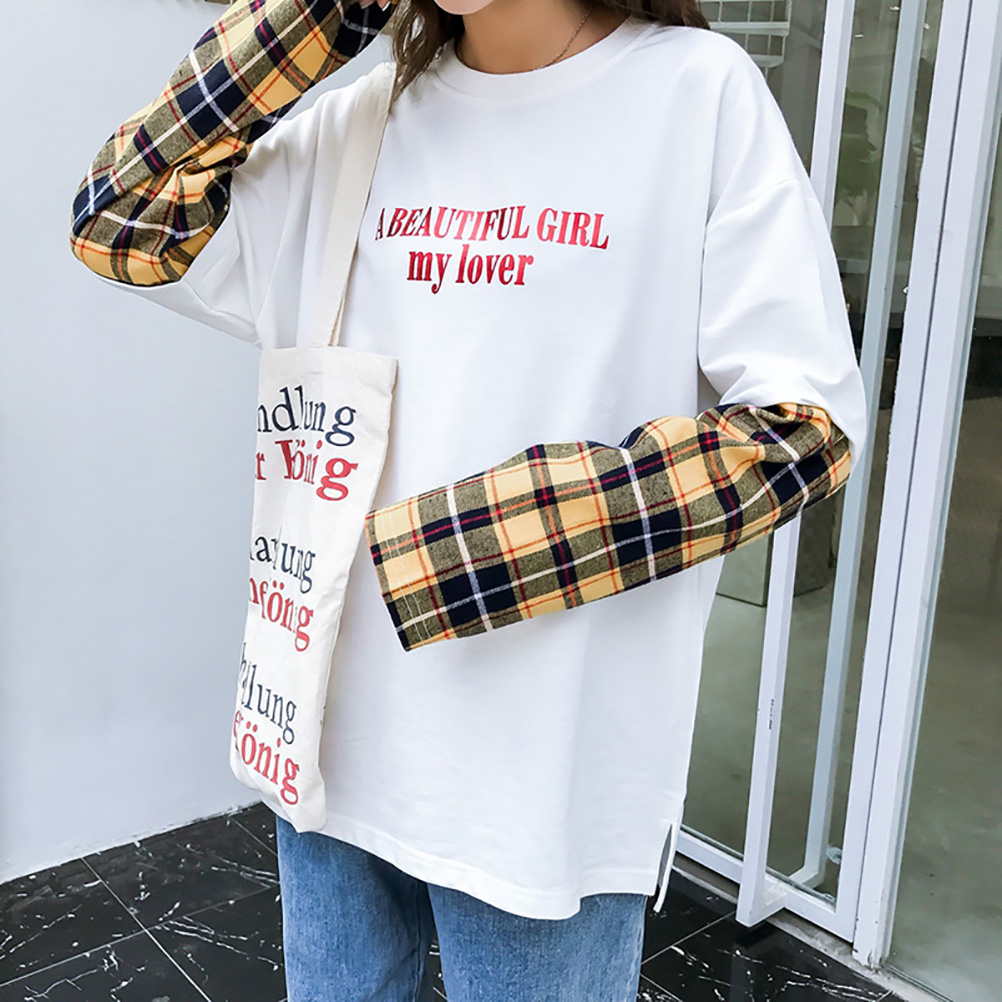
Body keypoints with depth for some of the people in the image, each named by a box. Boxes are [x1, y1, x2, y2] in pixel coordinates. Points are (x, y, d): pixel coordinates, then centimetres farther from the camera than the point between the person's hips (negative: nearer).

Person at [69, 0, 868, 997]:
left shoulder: (697, 90, -7)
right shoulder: (359, 125, 6)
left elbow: (804, 422, -11)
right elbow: (119, 222, 1)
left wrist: (465, 543, -17)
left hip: (550, 768, -3)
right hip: (335, 729, 4)